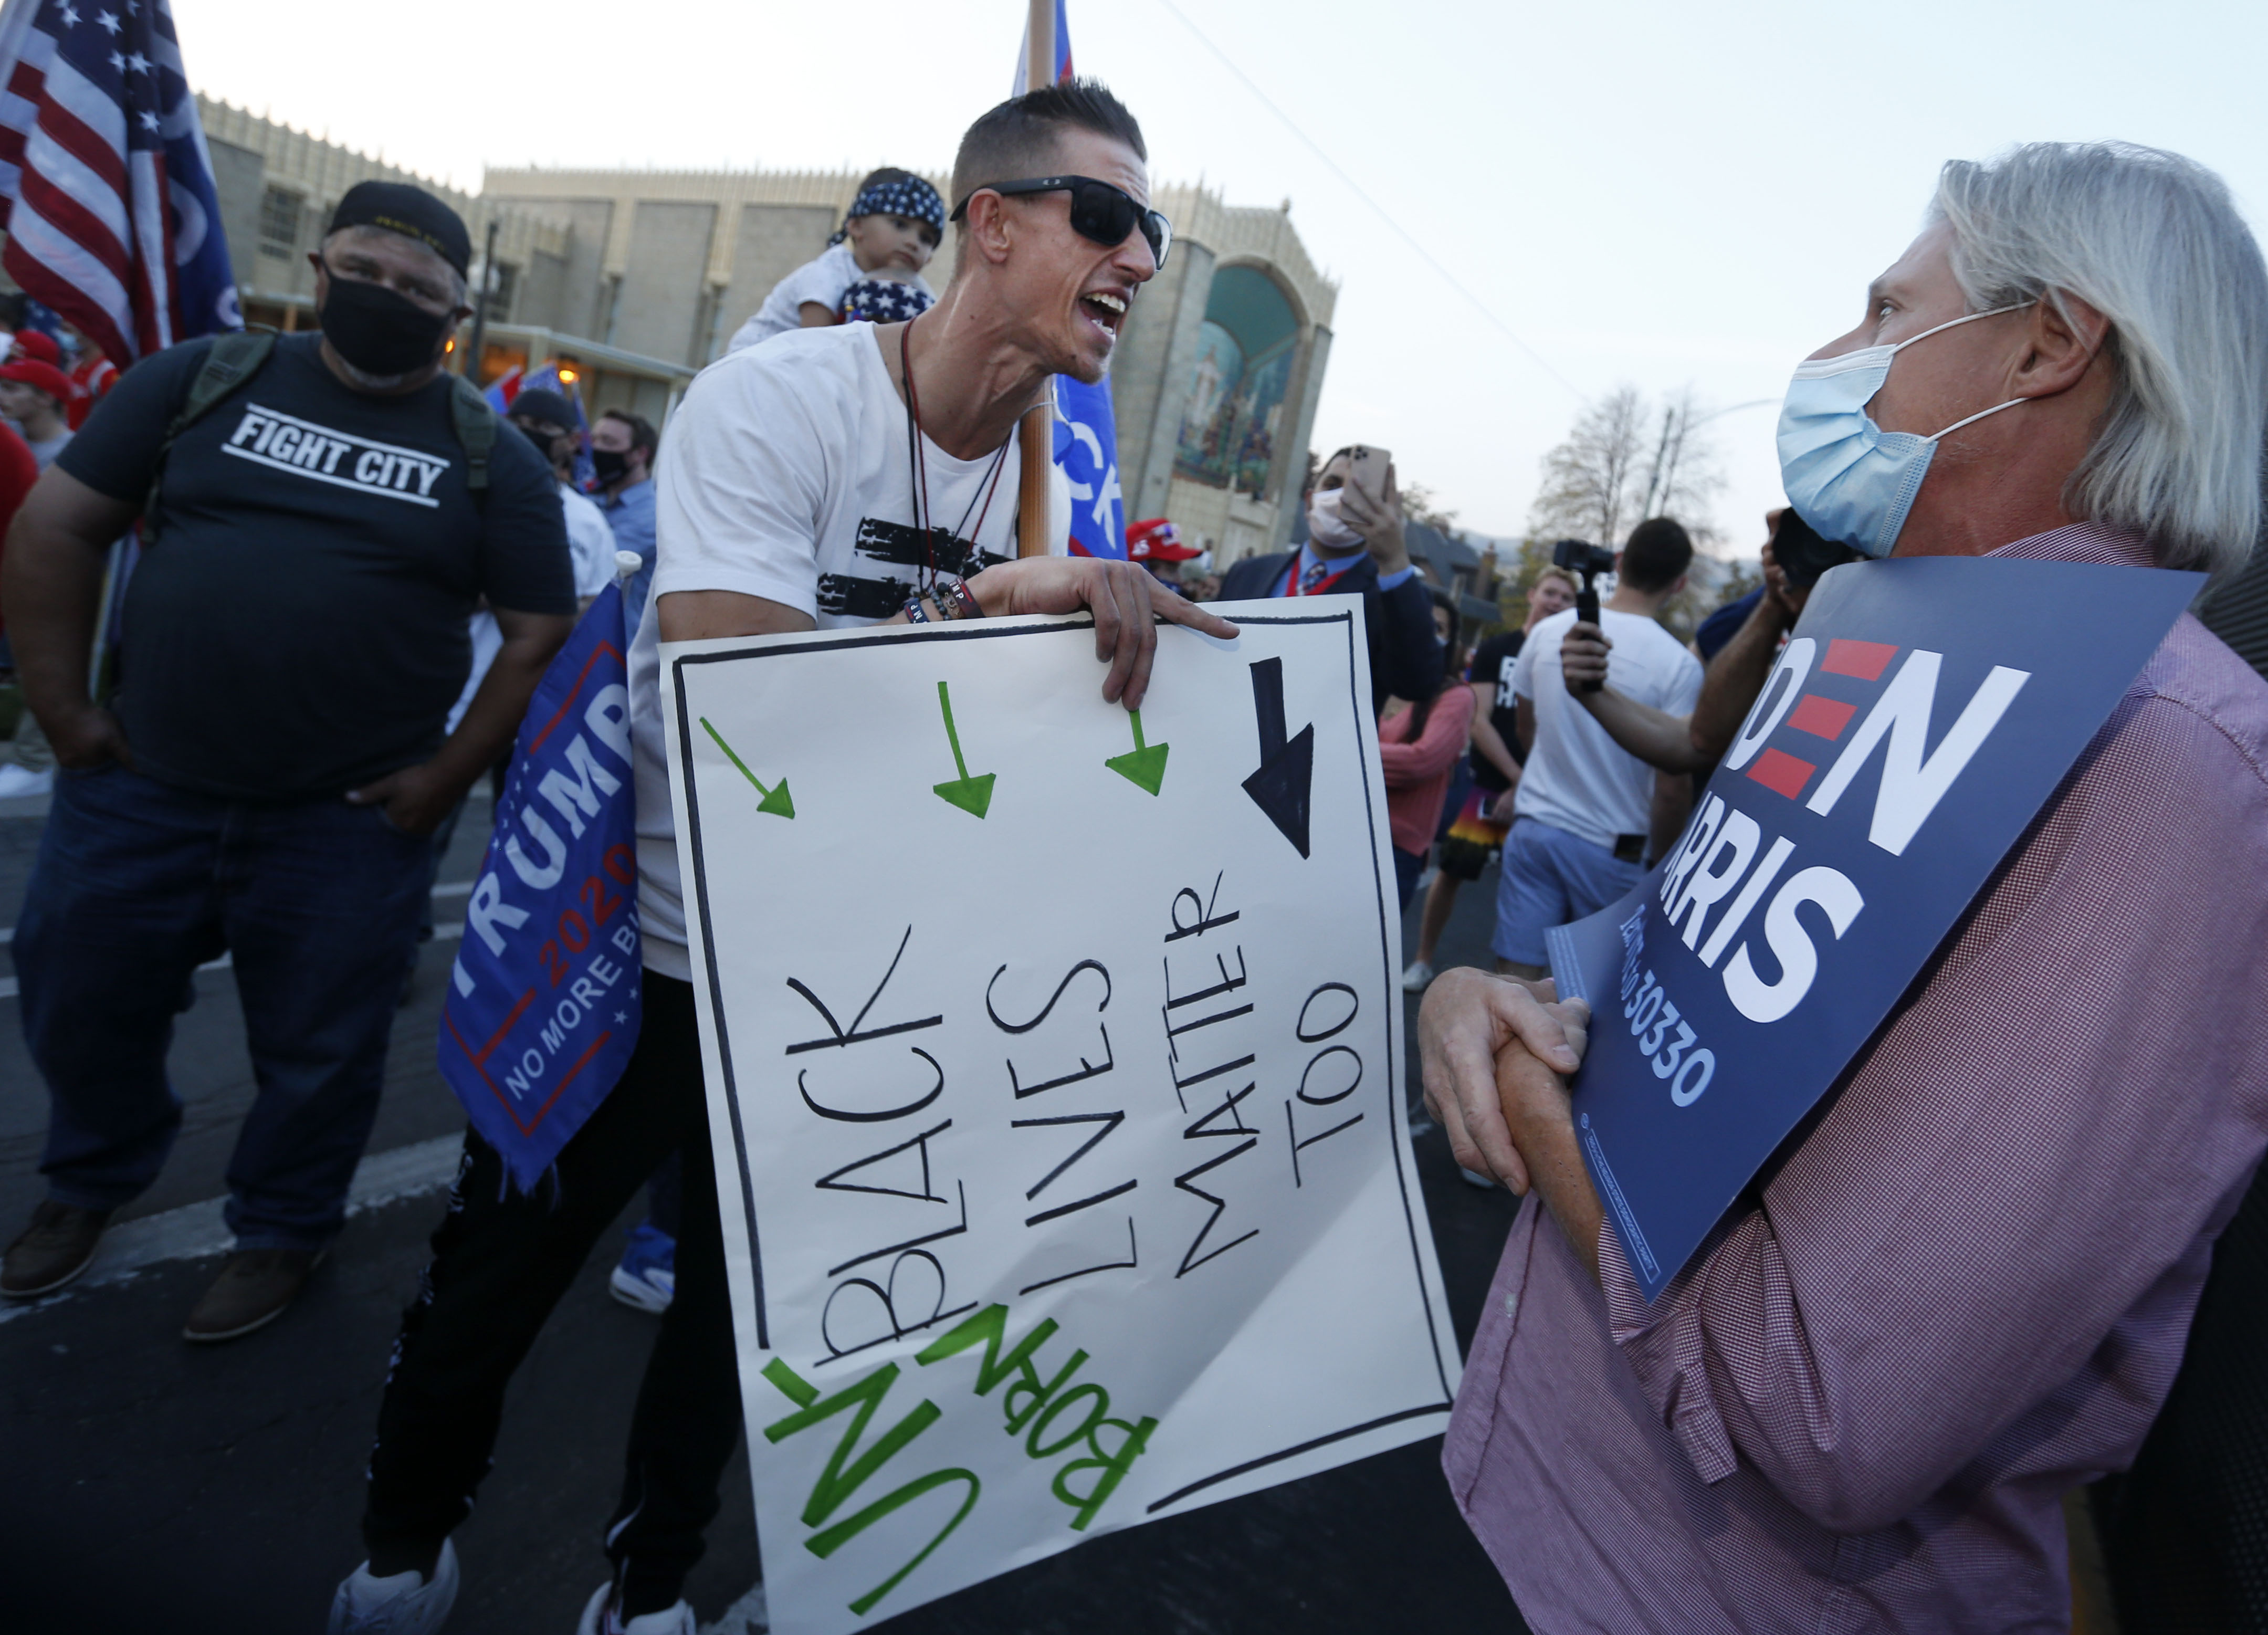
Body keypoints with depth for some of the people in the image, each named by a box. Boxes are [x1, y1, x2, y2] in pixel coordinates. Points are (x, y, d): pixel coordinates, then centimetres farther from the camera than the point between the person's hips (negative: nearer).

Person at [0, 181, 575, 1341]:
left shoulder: (492, 458, -1)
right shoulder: (203, 378, 3)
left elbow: (540, 635, -3)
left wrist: (448, 776, -9)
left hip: (353, 817, -2)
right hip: (140, 783, 3)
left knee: (319, 1046, 10)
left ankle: (282, 1231, 36)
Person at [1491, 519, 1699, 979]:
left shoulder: (1549, 630, -1)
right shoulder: (1678, 664, -13)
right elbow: (1673, 787, -13)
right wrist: (1659, 855, 4)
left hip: (1533, 828, 3)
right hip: (1612, 849, -3)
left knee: (1516, 975, 6)